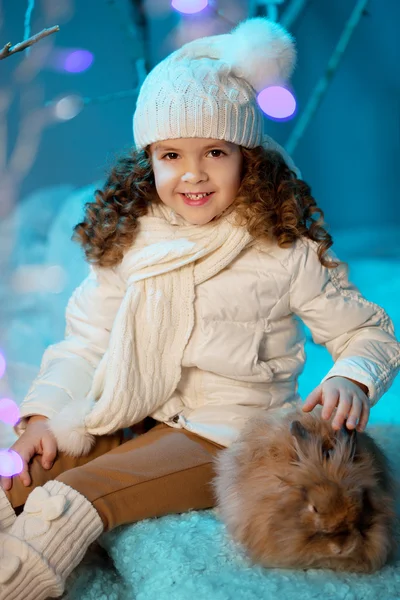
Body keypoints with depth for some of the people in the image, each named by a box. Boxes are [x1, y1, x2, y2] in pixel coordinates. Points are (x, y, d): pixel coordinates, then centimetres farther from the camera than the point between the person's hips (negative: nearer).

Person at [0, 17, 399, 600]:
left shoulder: (286, 251, -8)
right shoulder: (127, 240, 4)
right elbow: (86, 339, 9)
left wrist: (352, 379, -23)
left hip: (224, 435, -5)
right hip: (128, 418, 5)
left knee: (68, 502, -22)